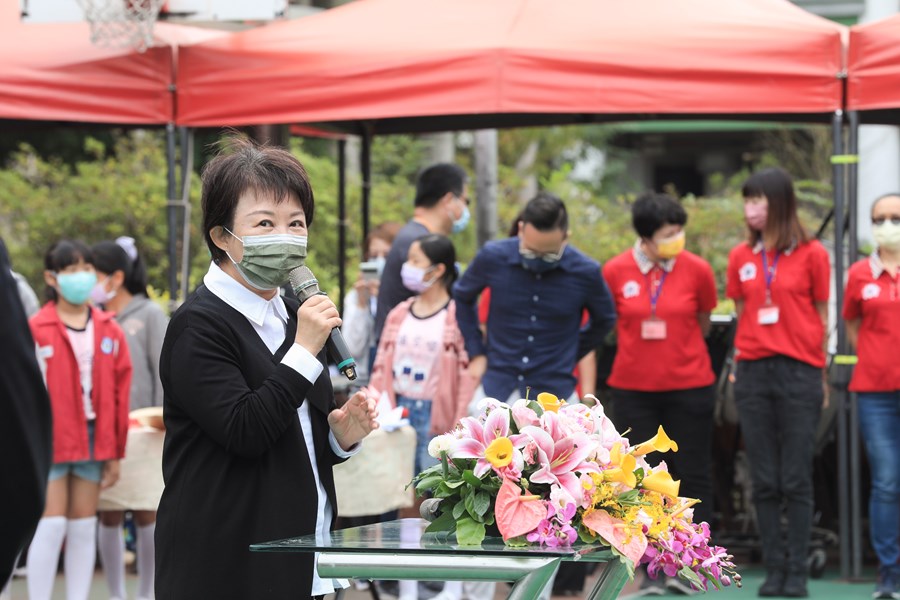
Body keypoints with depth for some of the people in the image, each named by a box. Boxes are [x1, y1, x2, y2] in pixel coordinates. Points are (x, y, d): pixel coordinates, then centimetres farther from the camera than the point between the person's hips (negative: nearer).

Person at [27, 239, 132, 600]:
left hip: (94, 439, 5)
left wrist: (115, 452, 8)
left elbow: (120, 394, 10)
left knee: (84, 528, 8)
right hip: (50, 441, -5)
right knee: (51, 526, -7)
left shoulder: (109, 331, 7)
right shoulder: (36, 330, -7)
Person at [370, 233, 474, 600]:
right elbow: (382, 368, 10)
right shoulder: (399, 315, 10)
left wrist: (460, 425, -15)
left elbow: (467, 374, -10)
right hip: (401, 411, 5)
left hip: (437, 415, -5)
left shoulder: (457, 316, -8)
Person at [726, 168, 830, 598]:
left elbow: (822, 318, 5)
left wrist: (822, 376, 5)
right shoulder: (741, 257, 10)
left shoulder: (811, 254, 0)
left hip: (799, 372, -3)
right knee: (764, 482, 3)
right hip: (753, 372, 3)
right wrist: (739, 364, 5)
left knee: (796, 481, -2)